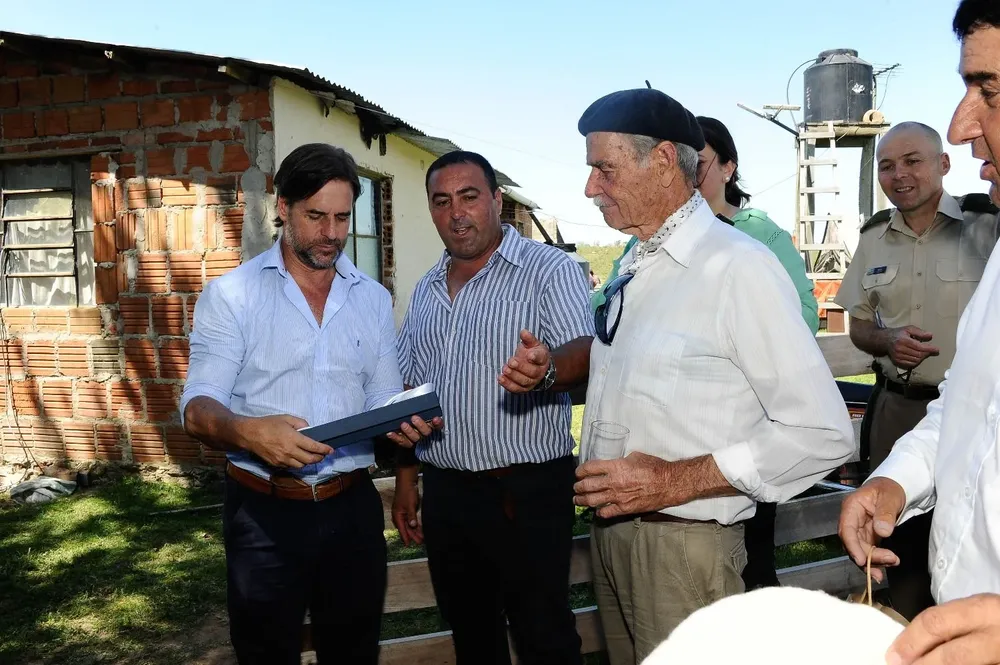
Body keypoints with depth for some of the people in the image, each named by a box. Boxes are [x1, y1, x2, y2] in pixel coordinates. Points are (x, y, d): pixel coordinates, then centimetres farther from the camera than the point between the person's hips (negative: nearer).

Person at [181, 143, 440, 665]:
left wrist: (404, 421, -14)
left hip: (352, 507, 3)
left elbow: (382, 401, 9)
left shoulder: (373, 299, 7)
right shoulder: (231, 295, -4)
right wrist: (248, 431, -32)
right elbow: (198, 409, -11)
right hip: (263, 512, -3)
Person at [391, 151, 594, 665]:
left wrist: (546, 368, -45)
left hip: (526, 492, -6)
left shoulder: (549, 269, -8)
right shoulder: (426, 290, 12)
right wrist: (405, 480, 13)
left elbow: (584, 352, -22)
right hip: (444, 492, 6)